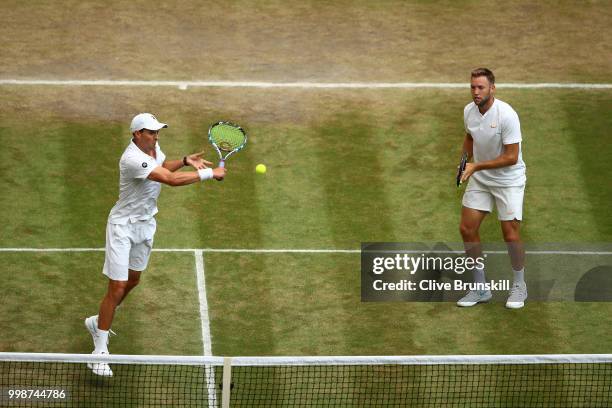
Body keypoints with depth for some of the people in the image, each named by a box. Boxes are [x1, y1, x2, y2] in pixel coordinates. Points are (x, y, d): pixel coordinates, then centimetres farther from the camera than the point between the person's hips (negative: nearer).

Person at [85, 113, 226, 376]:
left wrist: (185, 161, 3)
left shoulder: (153, 147, -2)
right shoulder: (132, 159, -31)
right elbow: (172, 180, -36)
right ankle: (100, 351, -5)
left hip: (146, 224, 9)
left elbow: (162, 167, 22)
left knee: (132, 280, 21)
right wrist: (209, 173, -29)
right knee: (117, 287, -11)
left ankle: (98, 322, 43)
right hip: (123, 226, -9)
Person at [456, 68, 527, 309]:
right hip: (479, 179, 6)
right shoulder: (469, 111, -4)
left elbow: (511, 157, -24)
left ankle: (519, 286, 16)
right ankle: (480, 288, 13)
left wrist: (477, 166, -23)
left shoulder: (506, 115, -25)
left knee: (511, 235, -7)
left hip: (509, 180, -6)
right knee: (467, 229, 0)